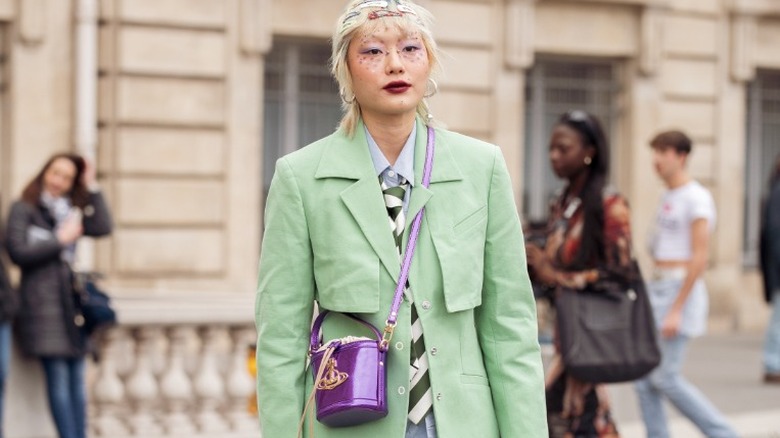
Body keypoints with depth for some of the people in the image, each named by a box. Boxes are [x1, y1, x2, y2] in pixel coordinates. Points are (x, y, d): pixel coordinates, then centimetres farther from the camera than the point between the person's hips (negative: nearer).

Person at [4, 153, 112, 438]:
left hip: (71, 300, 6)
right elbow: (17, 252, -9)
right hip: (41, 300, -6)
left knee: (76, 377, 3)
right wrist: (60, 240, -6)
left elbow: (102, 228, 2)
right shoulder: (23, 209, 3)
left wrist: (92, 188, 2)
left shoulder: (70, 211, 19)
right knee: (57, 377, -11)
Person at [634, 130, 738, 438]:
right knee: (644, 379, 4)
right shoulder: (667, 198, 15)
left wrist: (676, 309, -20)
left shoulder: (696, 198, -12)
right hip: (655, 290, 9)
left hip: (680, 291, -9)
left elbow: (699, 257, -17)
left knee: (666, 378, -9)